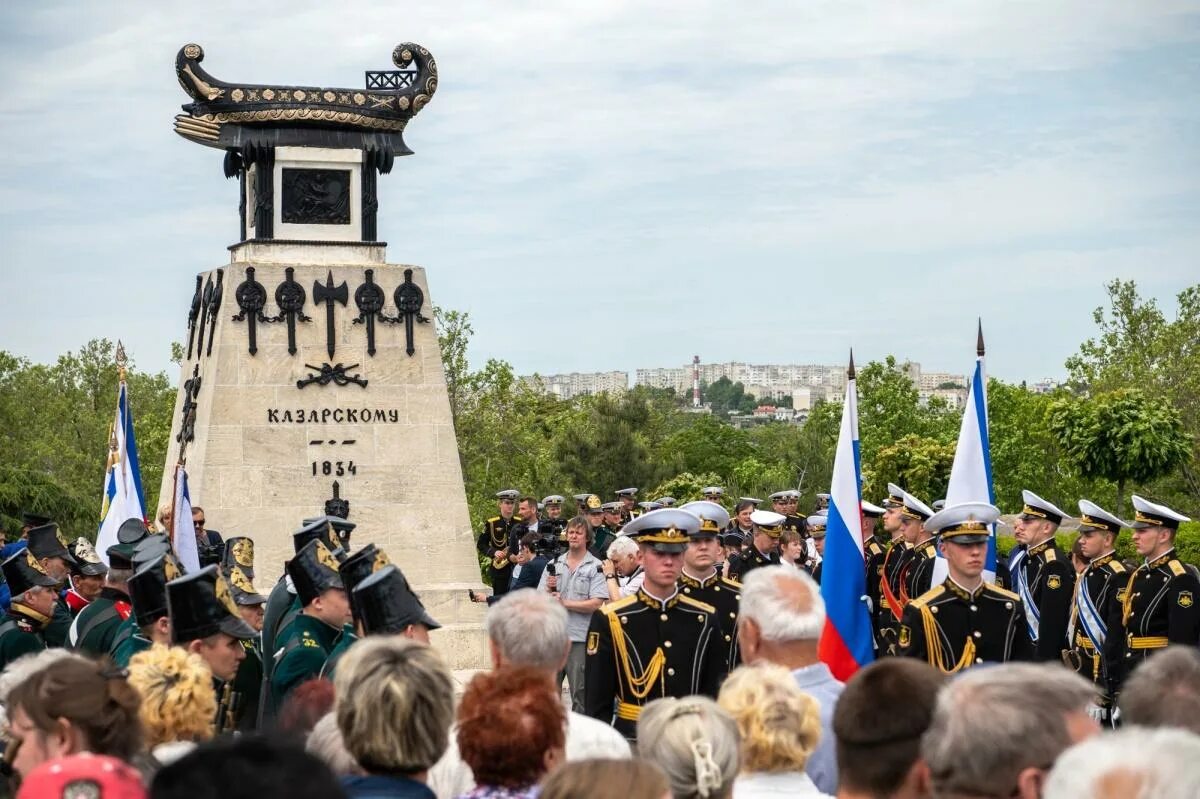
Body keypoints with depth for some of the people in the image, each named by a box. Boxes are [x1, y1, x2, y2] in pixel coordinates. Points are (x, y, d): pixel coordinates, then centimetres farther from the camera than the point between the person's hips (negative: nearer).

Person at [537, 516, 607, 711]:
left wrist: (564, 603, -11)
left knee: (580, 694, 2)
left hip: (580, 638, -4)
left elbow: (597, 604, -12)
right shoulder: (554, 565, 12)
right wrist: (549, 590, -10)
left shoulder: (595, 567, -2)